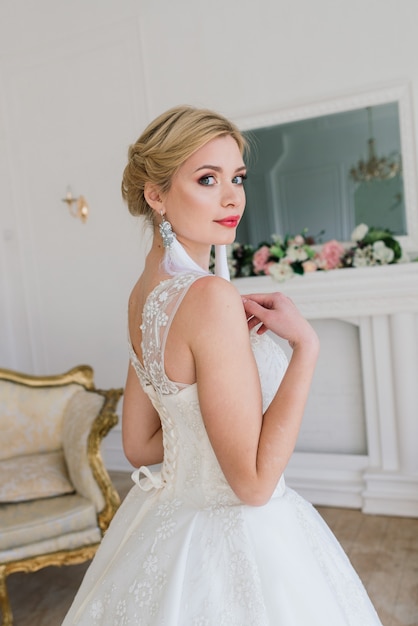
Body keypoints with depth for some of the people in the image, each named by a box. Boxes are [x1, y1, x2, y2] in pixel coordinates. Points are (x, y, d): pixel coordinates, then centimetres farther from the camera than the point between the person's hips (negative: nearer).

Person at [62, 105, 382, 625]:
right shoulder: (211, 296, -27)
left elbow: (139, 445, 6)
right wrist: (305, 343, -22)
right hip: (232, 547, -8)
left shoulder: (145, 293, -1)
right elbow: (254, 481, -25)